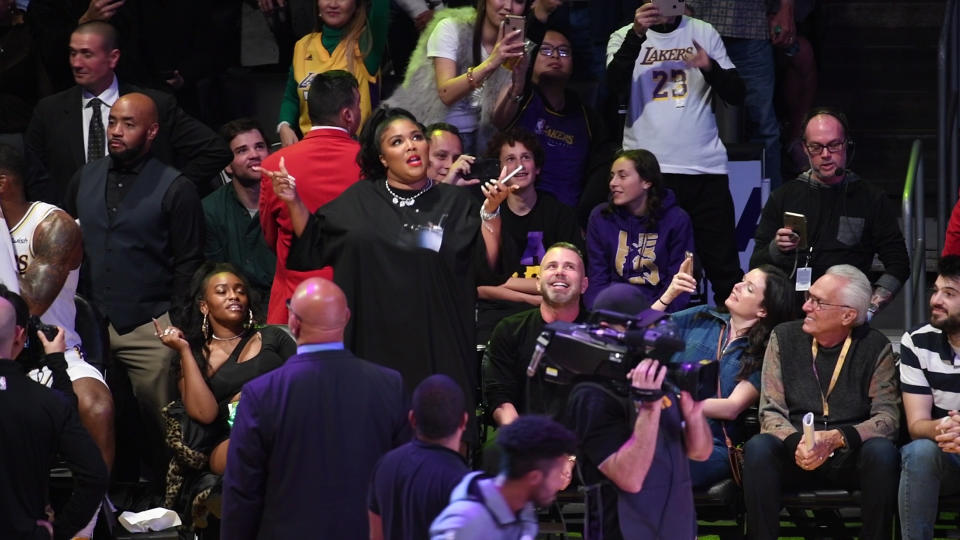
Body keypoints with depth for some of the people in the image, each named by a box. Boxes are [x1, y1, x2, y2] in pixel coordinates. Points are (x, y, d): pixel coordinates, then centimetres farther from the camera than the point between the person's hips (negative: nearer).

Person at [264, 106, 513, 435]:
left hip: (435, 348, -1)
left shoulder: (455, 205, 6)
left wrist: (490, 212, -12)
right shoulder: (358, 202, 10)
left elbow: (487, 271, -1)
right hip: (373, 343, 1)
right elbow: (312, 249, 11)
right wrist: (293, 204, -3)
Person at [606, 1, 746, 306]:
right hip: (648, 170, -1)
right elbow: (615, 84, -12)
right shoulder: (626, 38, 9)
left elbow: (736, 95, 10)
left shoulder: (703, 33, 14)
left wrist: (710, 68, -9)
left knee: (725, 268, -3)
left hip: (706, 167, 1)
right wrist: (637, 35, -22)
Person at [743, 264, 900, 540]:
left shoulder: (875, 347, 1)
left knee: (881, 452, -33)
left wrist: (836, 439, -24)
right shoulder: (784, 338, 5)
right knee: (758, 447, -31)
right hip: (795, 456, 1)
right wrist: (796, 443, -22)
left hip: (850, 459, -1)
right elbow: (771, 411, 0)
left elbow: (887, 417, -7)